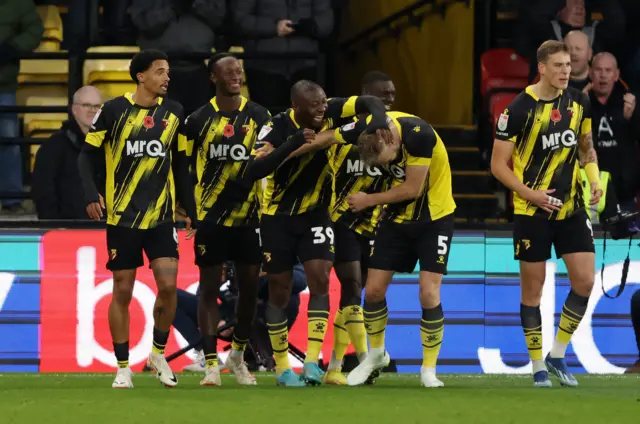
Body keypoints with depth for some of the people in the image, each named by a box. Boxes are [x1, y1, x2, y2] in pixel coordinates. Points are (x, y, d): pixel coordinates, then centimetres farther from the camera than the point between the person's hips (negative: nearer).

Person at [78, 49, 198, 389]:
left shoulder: (173, 113, 6)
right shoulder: (114, 111, -4)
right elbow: (87, 155, -1)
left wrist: (191, 212, 12)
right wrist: (91, 195, -15)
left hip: (161, 215, 2)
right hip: (122, 216, -2)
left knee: (168, 285, -10)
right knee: (122, 291, 1)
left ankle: (158, 353, 12)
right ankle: (123, 367, 11)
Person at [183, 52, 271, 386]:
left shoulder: (258, 116, 3)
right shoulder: (199, 119, -1)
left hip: (249, 214, 2)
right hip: (211, 216, -2)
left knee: (250, 286, 5)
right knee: (209, 288, -3)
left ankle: (238, 355, 25)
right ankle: (211, 365, -2)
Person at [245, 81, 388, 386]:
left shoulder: (329, 114, -15)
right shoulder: (278, 128, -24)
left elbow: (370, 103, -14)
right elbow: (254, 171, -35)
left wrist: (379, 123, -36)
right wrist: (292, 145, -43)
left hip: (314, 212, 3)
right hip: (278, 217, -3)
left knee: (320, 279, -13)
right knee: (280, 290, 5)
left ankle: (312, 362, -11)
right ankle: (282, 367, 18)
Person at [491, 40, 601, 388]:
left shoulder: (578, 102, 3)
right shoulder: (519, 109, -12)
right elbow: (498, 165, -8)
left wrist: (595, 180, 2)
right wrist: (530, 193, -18)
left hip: (572, 207, 4)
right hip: (532, 212, -4)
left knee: (585, 282, -4)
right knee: (532, 290, 2)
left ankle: (557, 354, 12)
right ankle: (538, 366, 12)